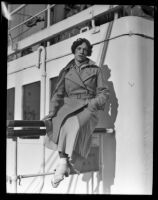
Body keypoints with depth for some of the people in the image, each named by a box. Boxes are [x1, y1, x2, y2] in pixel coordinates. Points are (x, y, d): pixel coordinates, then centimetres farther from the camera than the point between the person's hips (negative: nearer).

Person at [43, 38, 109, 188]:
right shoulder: (65, 71, 17)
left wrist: (93, 103, -11)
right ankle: (66, 162, -33)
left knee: (73, 123, -36)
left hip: (87, 108, -2)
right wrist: (52, 112, -6)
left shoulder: (95, 70, 13)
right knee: (61, 122, -34)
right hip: (69, 106, 2)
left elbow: (104, 92, 9)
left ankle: (63, 164, -35)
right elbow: (58, 94, 10)